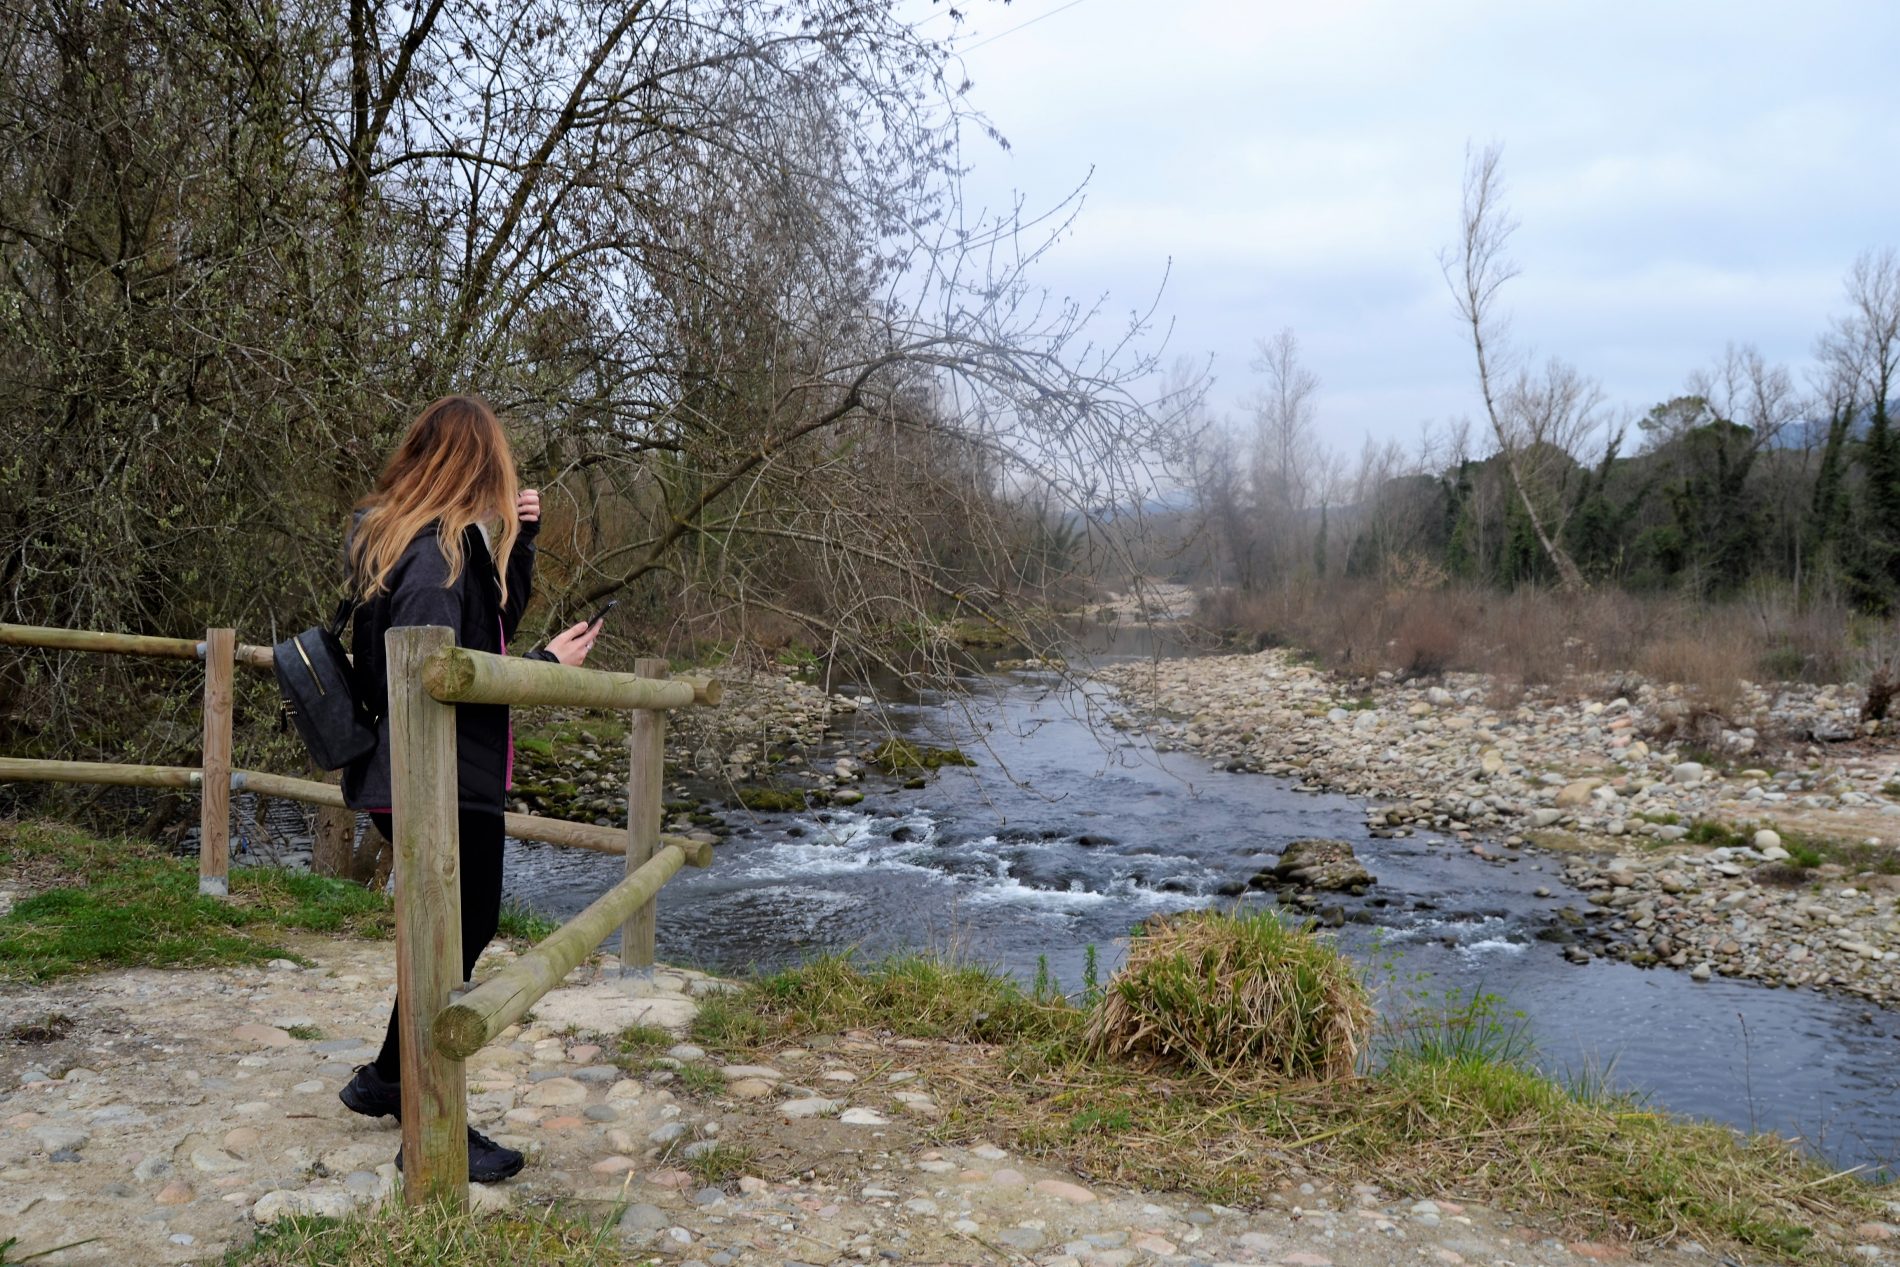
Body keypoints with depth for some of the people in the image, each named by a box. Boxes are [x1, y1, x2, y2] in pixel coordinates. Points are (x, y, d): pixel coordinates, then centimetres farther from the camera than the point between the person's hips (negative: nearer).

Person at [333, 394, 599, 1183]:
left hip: (459, 777, 10)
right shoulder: (433, 555, -20)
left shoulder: (463, 542, 11)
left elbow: (498, 621, 18)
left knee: (468, 925, 22)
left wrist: (518, 540, 6)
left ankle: (386, 1080, 37)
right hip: (438, 783, -10)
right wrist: (547, 664, -21)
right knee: (454, 940, 1)